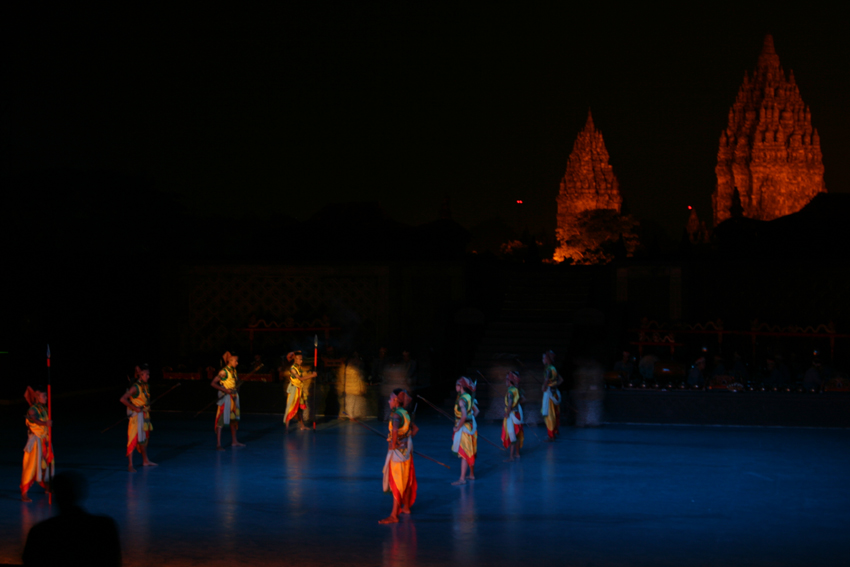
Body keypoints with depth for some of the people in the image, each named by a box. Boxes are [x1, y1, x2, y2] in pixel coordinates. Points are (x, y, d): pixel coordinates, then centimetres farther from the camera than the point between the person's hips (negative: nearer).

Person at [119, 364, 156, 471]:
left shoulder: (146, 386, 7)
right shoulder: (135, 387, -17)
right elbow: (123, 399, -24)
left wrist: (148, 409, 6)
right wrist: (134, 408, -20)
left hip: (145, 416, 9)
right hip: (137, 416, -9)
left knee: (144, 438, 20)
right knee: (133, 439, -9)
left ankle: (145, 461, 35)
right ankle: (130, 465, -8)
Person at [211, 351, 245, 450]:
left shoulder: (234, 371, 9)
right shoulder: (224, 371, -14)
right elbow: (213, 383, -17)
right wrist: (225, 390, -24)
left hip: (234, 397, 8)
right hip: (225, 397, -8)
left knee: (234, 419, 16)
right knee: (221, 420, -9)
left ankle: (234, 442, 27)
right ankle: (218, 444, -10)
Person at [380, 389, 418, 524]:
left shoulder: (396, 415, -19)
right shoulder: (405, 414, 9)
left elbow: (395, 430, -37)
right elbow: (415, 429, 20)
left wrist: (393, 445, -25)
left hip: (398, 451, -9)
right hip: (407, 450, 9)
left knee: (397, 483, -7)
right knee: (406, 481, 21)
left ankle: (394, 515, -7)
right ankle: (406, 507, 35)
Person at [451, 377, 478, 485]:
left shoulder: (462, 400, -20)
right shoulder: (468, 397, 10)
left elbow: (464, 415, -30)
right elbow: (476, 410, 21)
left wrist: (458, 428, -20)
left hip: (464, 428, -10)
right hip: (471, 426, 10)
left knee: (464, 454, -8)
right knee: (471, 453, 18)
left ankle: (462, 479, -9)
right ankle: (472, 475, 28)